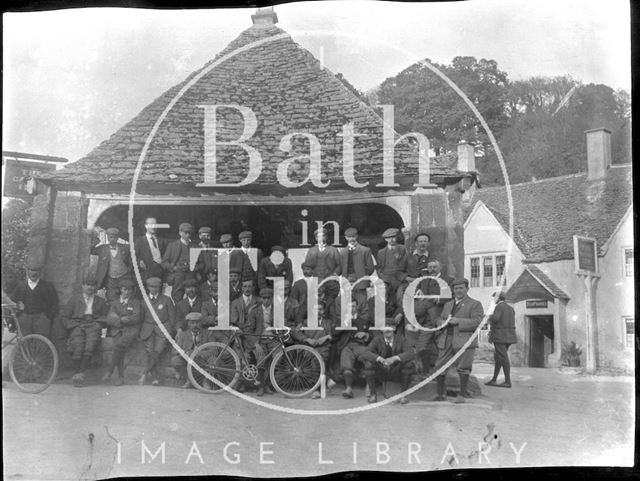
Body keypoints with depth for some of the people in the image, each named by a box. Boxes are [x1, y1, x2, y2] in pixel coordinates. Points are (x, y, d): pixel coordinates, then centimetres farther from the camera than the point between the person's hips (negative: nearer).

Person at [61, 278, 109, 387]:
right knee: (78, 347, -29)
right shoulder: (75, 299, 21)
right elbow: (64, 316, 15)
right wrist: (74, 325, -2)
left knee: (90, 346, -31)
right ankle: (76, 373, -21)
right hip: (77, 326, 0)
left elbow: (106, 316, 14)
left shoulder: (100, 301, 24)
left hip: (93, 326, 0)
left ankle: (80, 373, -31)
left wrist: (98, 323, -5)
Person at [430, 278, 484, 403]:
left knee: (463, 368, -4)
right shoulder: (448, 305, 23)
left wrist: (458, 321, -16)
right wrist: (441, 322, -1)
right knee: (440, 367, 3)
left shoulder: (475, 304, 4)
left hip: (463, 341, -5)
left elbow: (477, 322, -9)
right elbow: (439, 319, 24)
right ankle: (440, 394, 12)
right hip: (446, 341, 5)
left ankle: (462, 394, 9)